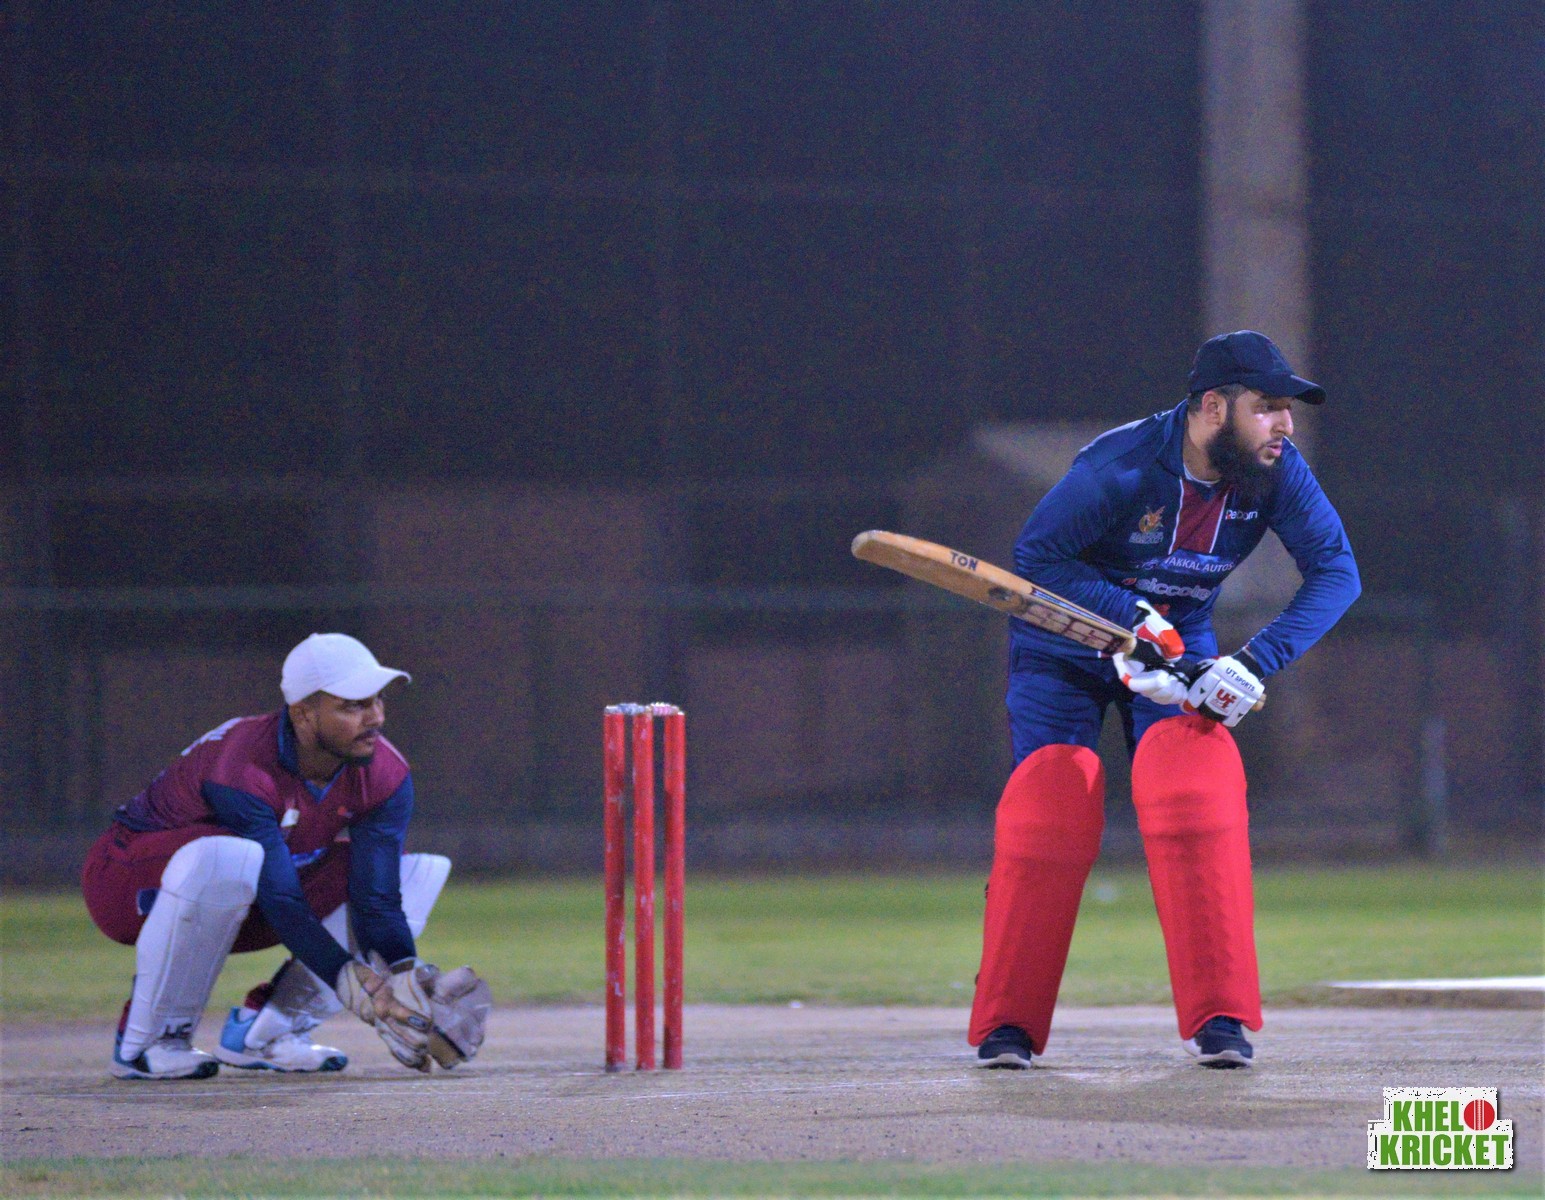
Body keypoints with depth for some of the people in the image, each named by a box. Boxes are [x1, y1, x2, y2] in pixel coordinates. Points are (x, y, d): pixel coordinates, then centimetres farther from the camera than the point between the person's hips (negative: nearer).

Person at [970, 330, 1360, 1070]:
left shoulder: (1275, 473, -17)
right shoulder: (1119, 467, -29)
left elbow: (1336, 571, -16)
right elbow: (1036, 556, -21)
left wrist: (1253, 665, -29)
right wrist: (1138, 619, -31)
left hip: (1180, 646, 3)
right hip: (1064, 643, -3)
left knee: (1198, 798, -20)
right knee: (1046, 811, -14)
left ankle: (1220, 1015, -15)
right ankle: (1007, 1026, -2)